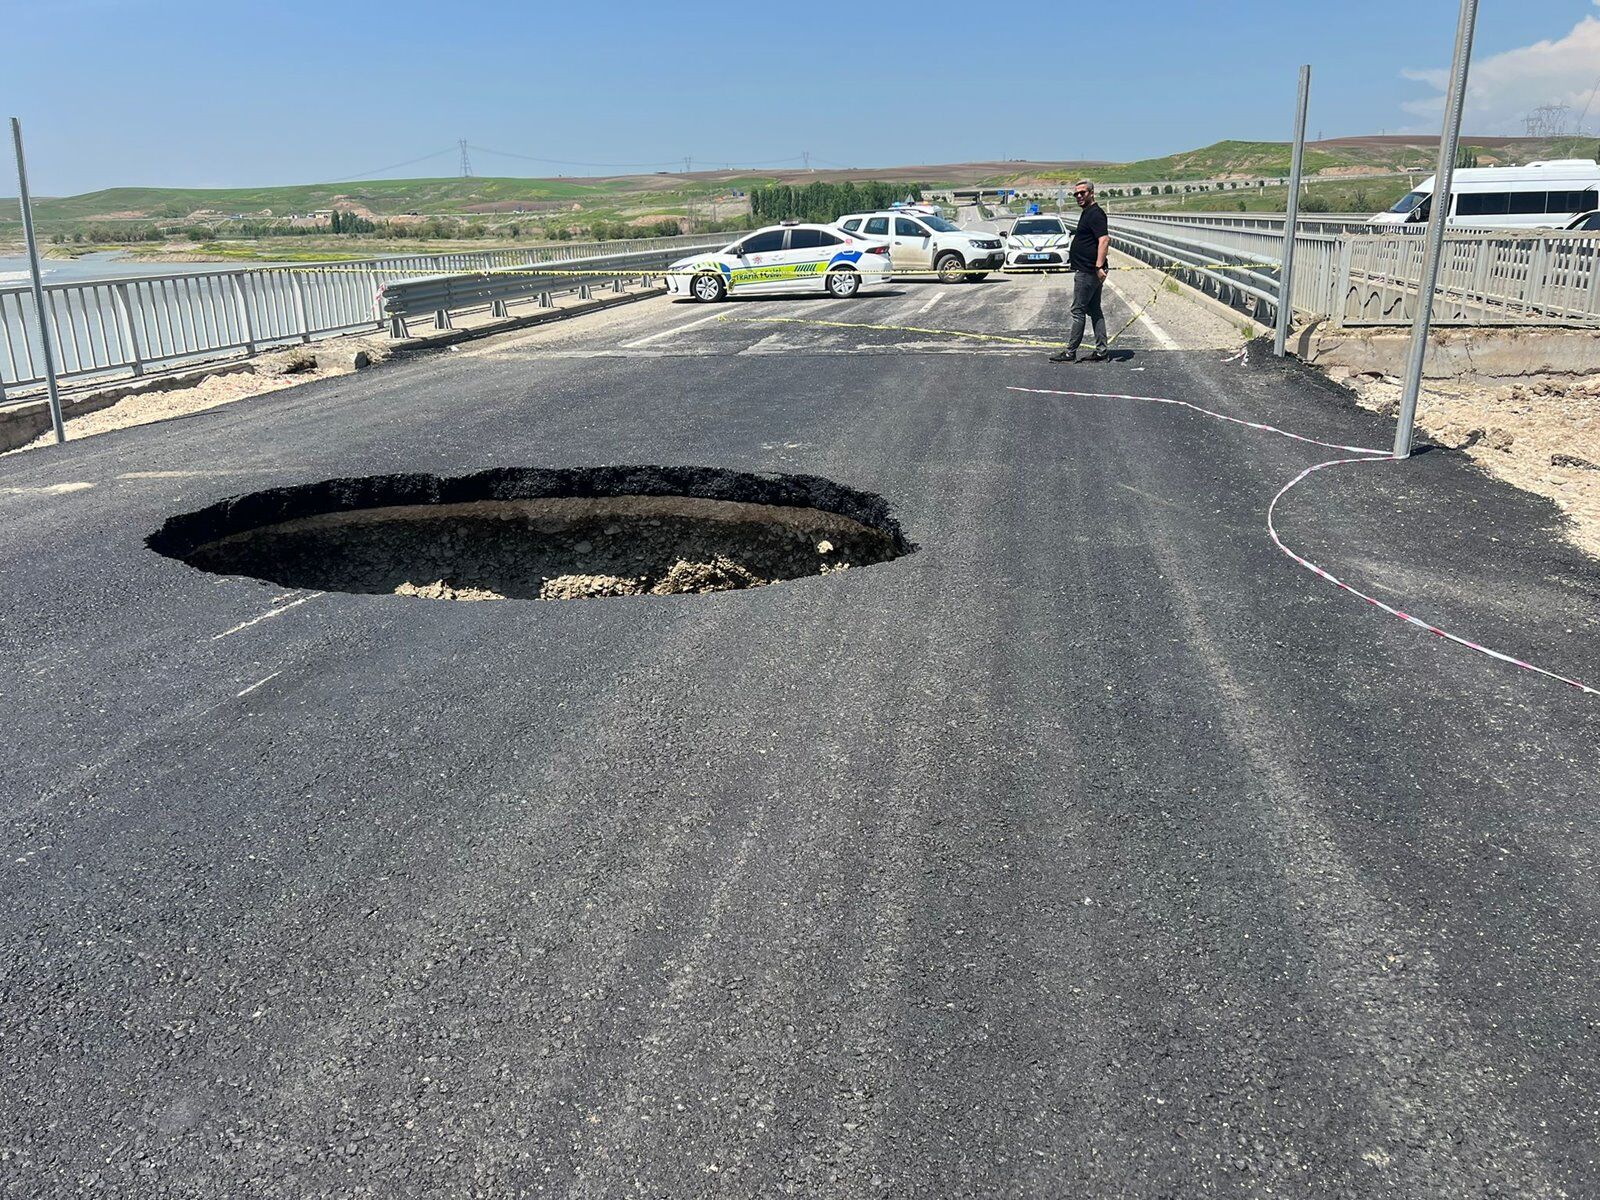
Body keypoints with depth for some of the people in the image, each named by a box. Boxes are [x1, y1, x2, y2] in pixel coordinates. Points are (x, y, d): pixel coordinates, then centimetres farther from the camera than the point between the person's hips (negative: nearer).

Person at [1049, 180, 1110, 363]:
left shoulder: (1095, 213, -14)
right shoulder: (1088, 212, 18)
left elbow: (1104, 239, -25)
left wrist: (1099, 266, -31)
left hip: (1087, 271, -11)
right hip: (1087, 270, 11)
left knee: (1078, 311, -6)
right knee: (1094, 310, 10)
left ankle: (1070, 352, -3)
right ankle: (1101, 351, 12)